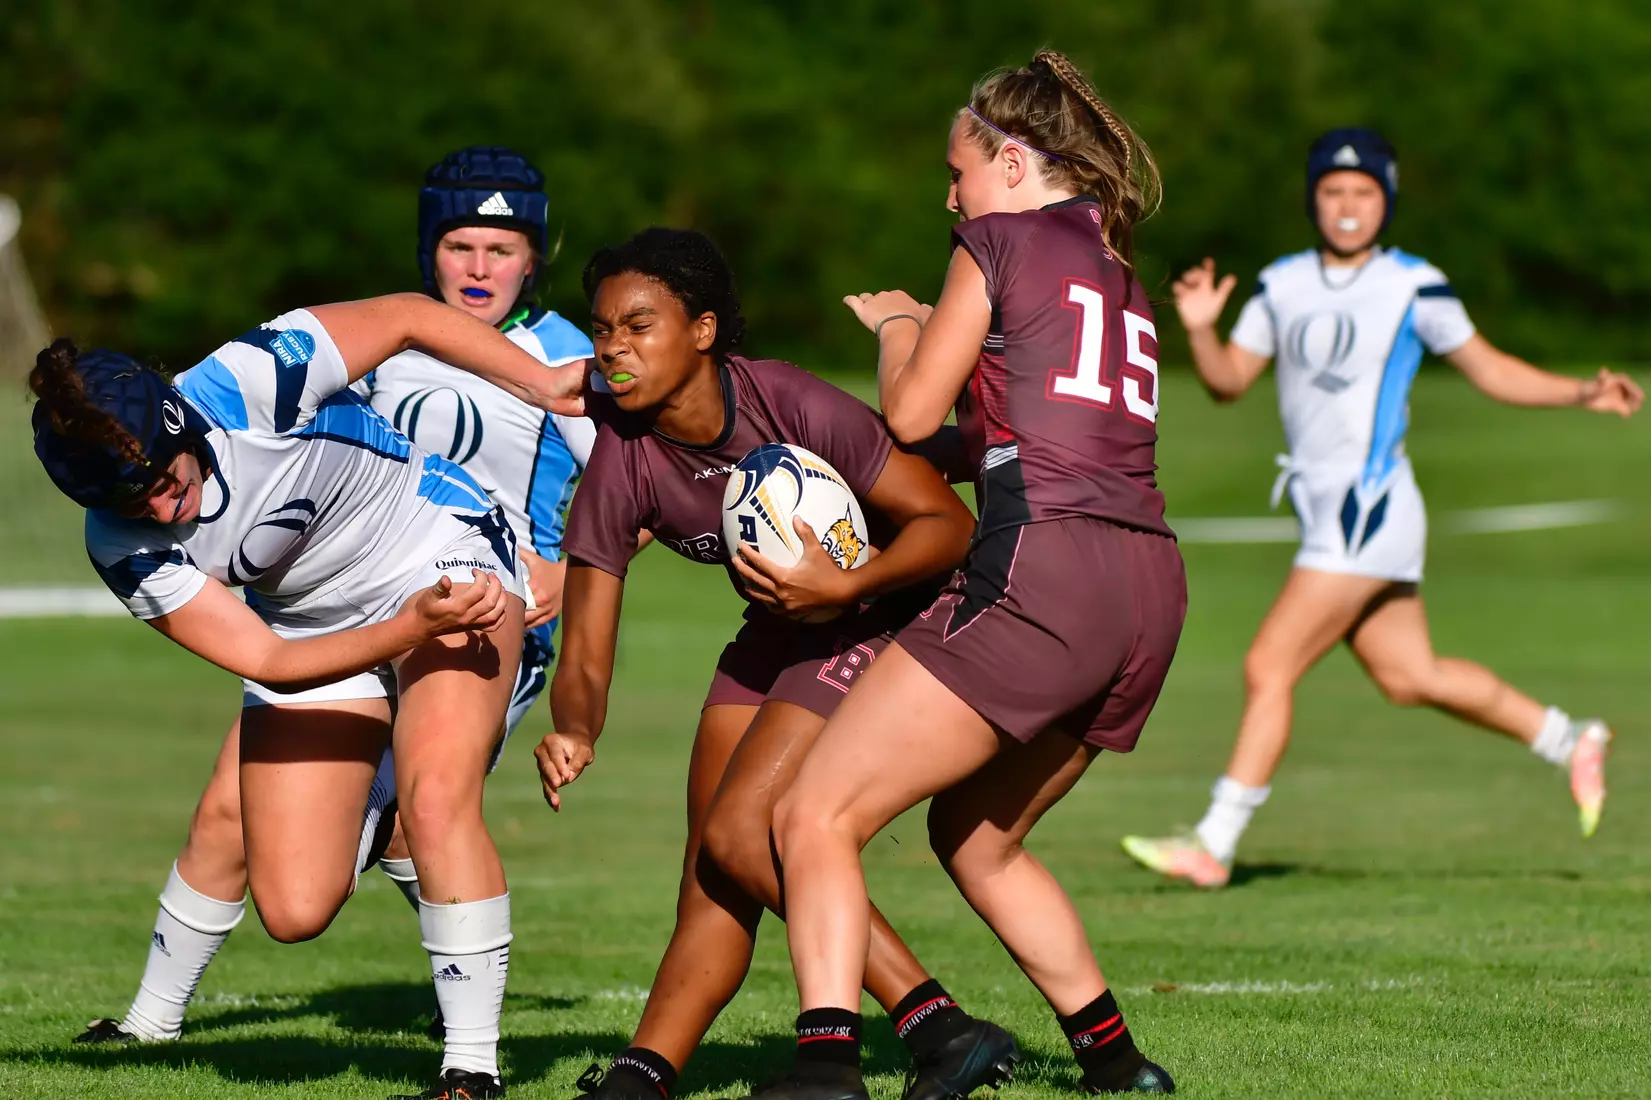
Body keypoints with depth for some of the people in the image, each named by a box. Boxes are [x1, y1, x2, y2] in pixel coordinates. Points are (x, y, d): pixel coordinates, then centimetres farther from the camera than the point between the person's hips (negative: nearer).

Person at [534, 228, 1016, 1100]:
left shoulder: (793, 406, -27)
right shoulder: (618, 465, -13)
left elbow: (950, 524, -20)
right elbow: (584, 659, -13)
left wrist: (844, 586, -35)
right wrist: (574, 734, -34)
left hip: (879, 615, -6)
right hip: (779, 634, 6)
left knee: (738, 836, -19)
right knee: (713, 868, -1)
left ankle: (938, 1028, -18)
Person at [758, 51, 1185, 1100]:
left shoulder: (1001, 240, 3)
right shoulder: (1124, 280, 24)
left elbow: (911, 413, 6)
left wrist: (897, 323, 24)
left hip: (1042, 572, -8)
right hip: (1151, 589, 8)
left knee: (815, 817, -9)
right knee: (976, 837, 27)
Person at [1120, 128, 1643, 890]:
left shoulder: (1414, 288, -5)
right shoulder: (1283, 286, 10)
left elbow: (1489, 370, 6)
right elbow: (1228, 382, 12)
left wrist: (1582, 394, -5)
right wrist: (1200, 331, -8)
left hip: (1368, 508, -7)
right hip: (1326, 513, 7)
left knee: (1268, 670, -10)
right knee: (1409, 678, 15)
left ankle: (1212, 847, -5)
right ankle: (1571, 744, 33)